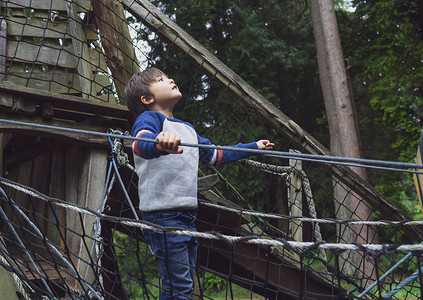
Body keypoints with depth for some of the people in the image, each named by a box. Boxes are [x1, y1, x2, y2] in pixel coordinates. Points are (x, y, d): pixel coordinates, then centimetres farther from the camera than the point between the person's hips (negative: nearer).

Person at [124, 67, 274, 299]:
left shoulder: (187, 130, 23)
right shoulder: (149, 118, -2)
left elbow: (215, 155, 36)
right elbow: (142, 144, -26)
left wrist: (254, 147, 42)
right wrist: (161, 143, -50)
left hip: (187, 216, 8)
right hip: (163, 214, -8)